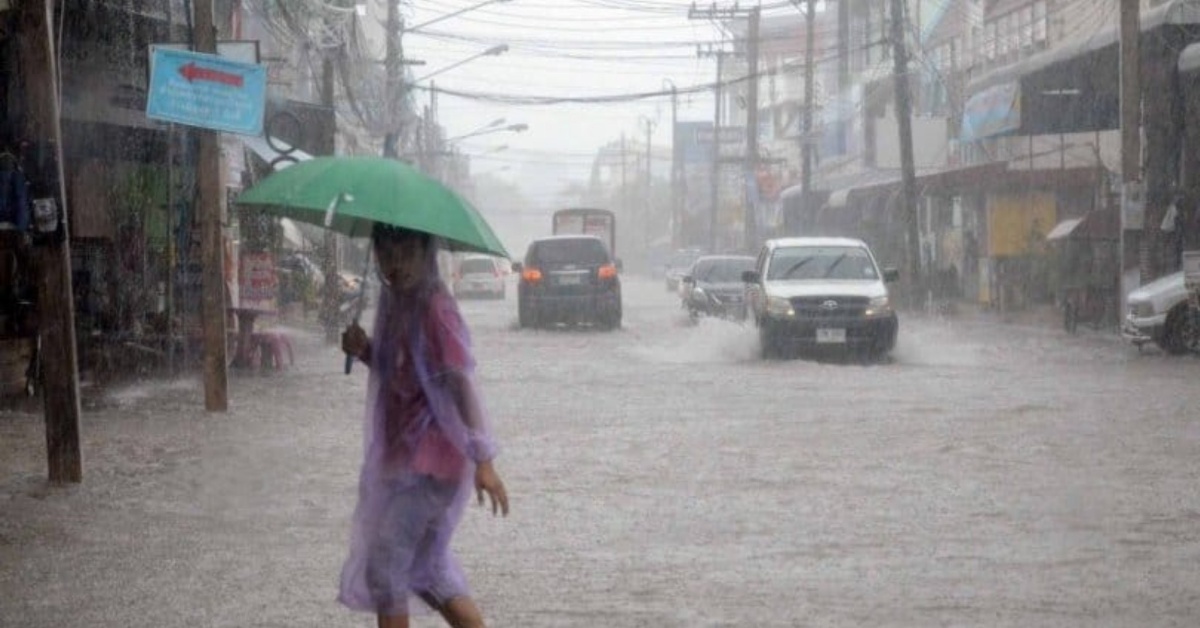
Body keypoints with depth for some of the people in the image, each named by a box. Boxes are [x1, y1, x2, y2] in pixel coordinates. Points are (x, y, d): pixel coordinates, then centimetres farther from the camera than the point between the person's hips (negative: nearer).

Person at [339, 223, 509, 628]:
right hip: (401, 455, 9)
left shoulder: (435, 309, -16)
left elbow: (461, 382, -21)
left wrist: (483, 459, -27)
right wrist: (366, 351, -1)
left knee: (384, 566, -6)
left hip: (429, 461, -9)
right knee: (425, 568, 16)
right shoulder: (395, 304, 10)